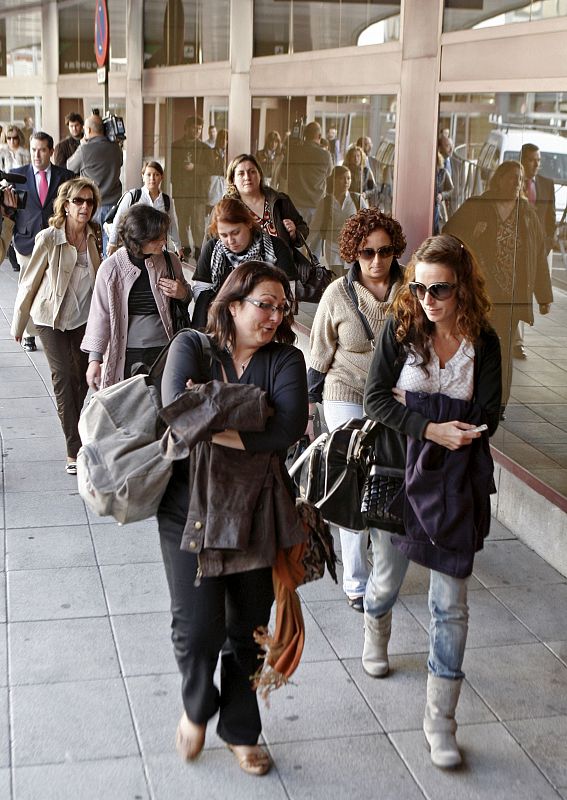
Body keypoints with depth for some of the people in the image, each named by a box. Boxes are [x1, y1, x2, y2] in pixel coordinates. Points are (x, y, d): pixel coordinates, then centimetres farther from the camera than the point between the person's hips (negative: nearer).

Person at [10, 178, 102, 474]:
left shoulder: (92, 237, -3)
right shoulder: (48, 239, -17)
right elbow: (29, 283, -7)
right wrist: (18, 324, -1)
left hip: (83, 317, 4)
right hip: (51, 319, -4)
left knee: (83, 378, 7)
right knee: (64, 377, -9)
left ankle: (82, 439, 22)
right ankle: (74, 451, -9)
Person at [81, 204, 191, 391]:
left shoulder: (170, 261, 1)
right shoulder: (111, 268, -6)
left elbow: (188, 296, 20)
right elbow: (100, 314, -1)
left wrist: (183, 294, -5)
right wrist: (94, 359, -3)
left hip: (163, 351, 2)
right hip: (126, 356, -1)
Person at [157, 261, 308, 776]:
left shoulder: (286, 360, 0)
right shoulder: (192, 347, -2)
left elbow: (289, 429, -18)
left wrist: (210, 423, -18)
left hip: (257, 514, 2)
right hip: (191, 507, -2)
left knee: (248, 628, 12)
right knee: (198, 626, -3)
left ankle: (240, 730, 34)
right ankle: (197, 706, 30)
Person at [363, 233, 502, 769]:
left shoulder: (482, 342, -3)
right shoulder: (400, 329, -4)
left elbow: (485, 419, -8)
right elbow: (375, 400, -11)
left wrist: (412, 405, -13)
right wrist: (431, 428, -23)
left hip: (455, 482, 0)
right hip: (398, 471, 0)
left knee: (450, 603, -1)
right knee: (387, 578, 19)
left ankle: (440, 720, 10)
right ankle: (375, 637, 54)